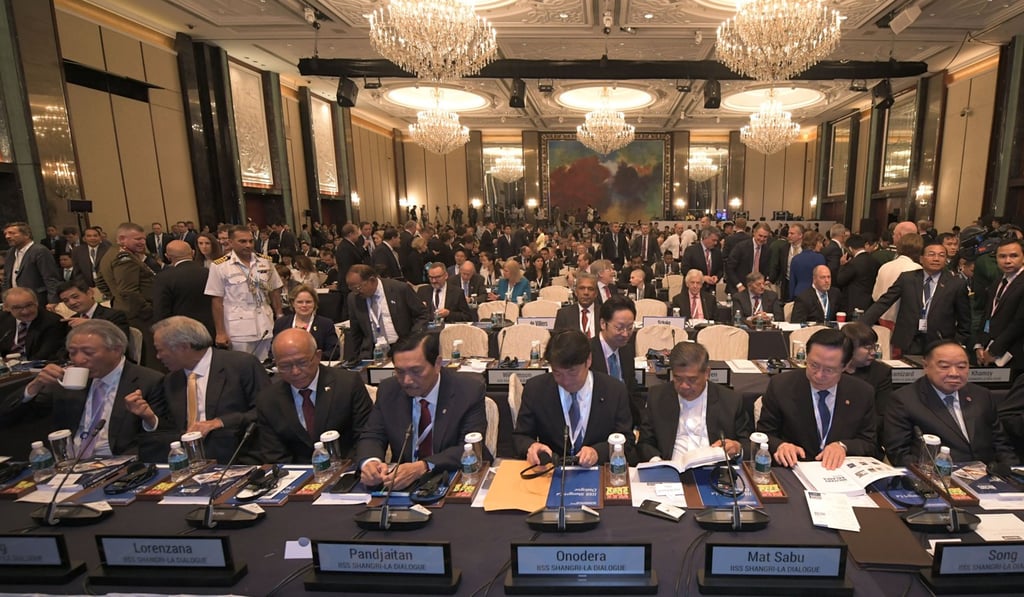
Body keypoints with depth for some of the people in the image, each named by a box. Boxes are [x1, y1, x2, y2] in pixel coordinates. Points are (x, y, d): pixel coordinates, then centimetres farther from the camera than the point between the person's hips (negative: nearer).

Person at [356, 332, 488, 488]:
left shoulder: (470, 390, -12)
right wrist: (370, 462, -23)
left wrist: (423, 467, -31)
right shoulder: (388, 390, -1)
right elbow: (371, 437, 2)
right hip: (402, 484, 3)